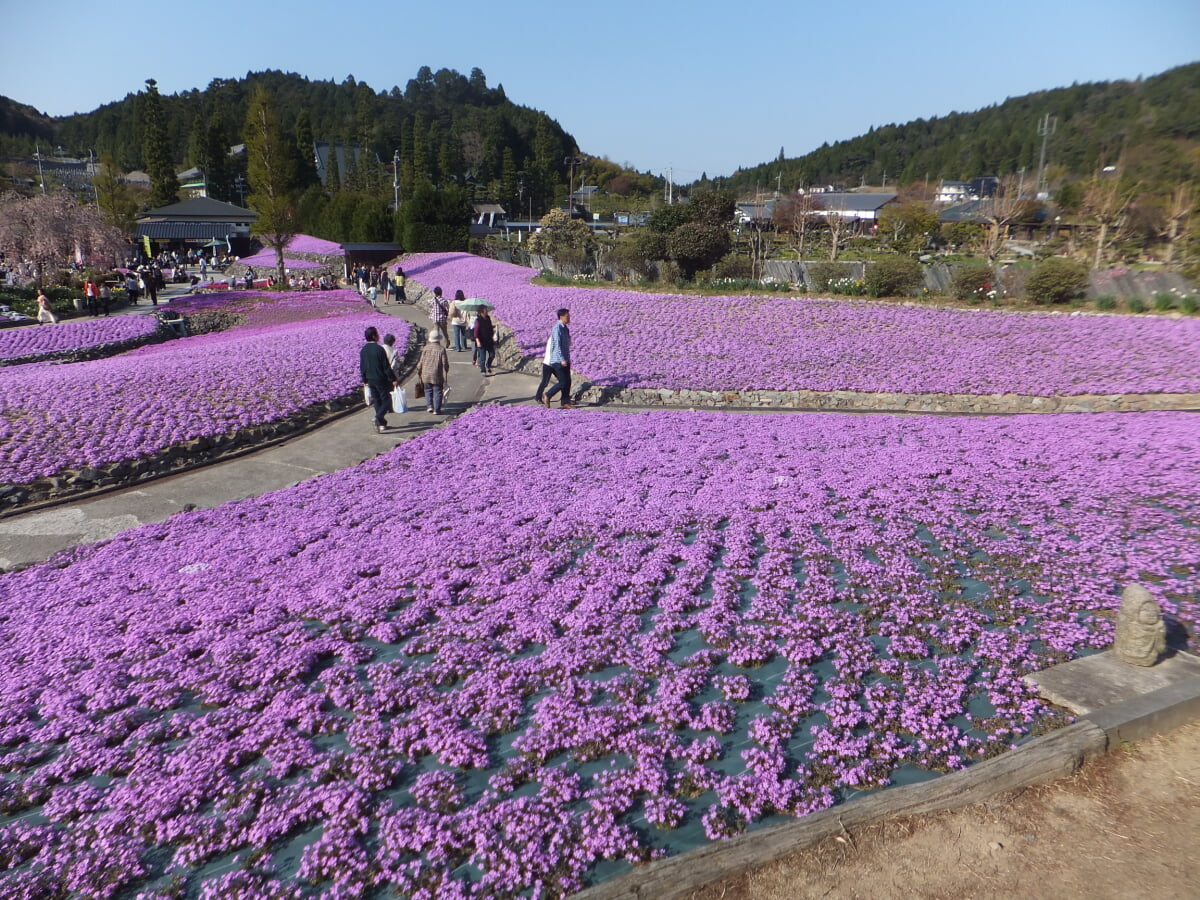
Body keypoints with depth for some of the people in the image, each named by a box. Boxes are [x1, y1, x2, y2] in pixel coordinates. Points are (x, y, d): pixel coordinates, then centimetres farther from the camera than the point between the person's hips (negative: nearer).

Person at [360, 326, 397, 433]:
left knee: (377, 400, 15)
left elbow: (362, 367, 10)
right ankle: (379, 417, -19)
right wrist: (393, 379, -10)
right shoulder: (379, 349, -16)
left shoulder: (363, 351, 4)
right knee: (386, 399, 2)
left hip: (370, 380, 6)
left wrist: (365, 380, 20)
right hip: (381, 379, -6)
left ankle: (381, 422, 19)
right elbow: (386, 366, -16)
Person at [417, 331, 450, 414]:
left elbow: (421, 361, 3)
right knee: (437, 391, 4)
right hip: (437, 375, -3)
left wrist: (419, 372, 15)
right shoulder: (441, 349, -10)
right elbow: (445, 364, -8)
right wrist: (445, 373, 9)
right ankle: (436, 409, 3)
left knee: (428, 390, 18)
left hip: (426, 375, 3)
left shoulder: (426, 348, -1)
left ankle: (429, 406, 9)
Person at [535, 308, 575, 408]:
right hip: (558, 360, -9)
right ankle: (547, 395, 5)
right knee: (563, 382, -10)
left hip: (565, 360, 9)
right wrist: (562, 359, -25)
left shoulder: (565, 328, 14)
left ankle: (565, 403, 10)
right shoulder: (557, 328, -13)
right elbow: (557, 345, -20)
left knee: (567, 381, 5)